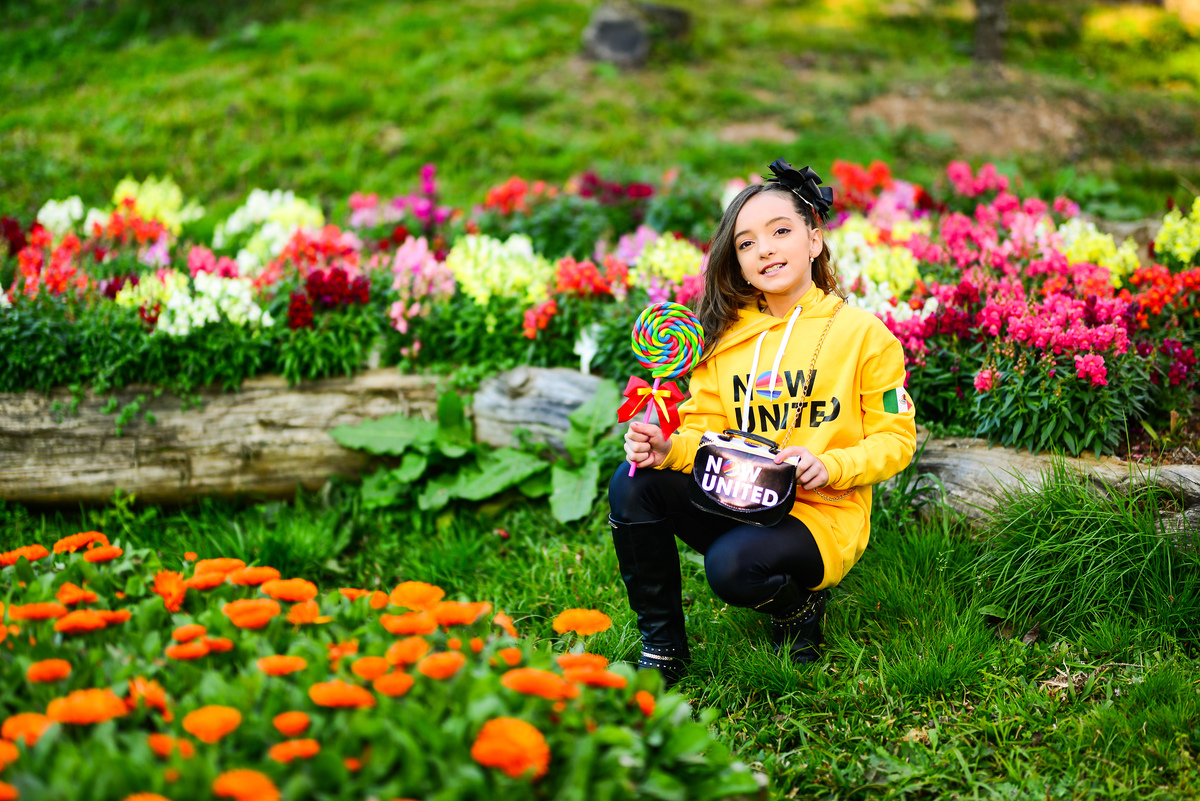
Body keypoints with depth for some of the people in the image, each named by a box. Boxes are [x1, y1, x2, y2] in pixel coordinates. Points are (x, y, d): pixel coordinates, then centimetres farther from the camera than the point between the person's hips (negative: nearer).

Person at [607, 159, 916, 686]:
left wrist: (828, 465, -20)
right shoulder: (724, 335, 9)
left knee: (733, 566, -34)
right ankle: (661, 646, -4)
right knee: (633, 484, -18)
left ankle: (801, 608, 5)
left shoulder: (863, 334, -3)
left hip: (822, 515, -5)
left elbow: (896, 439, -2)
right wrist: (669, 448, -15)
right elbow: (704, 428, 9)